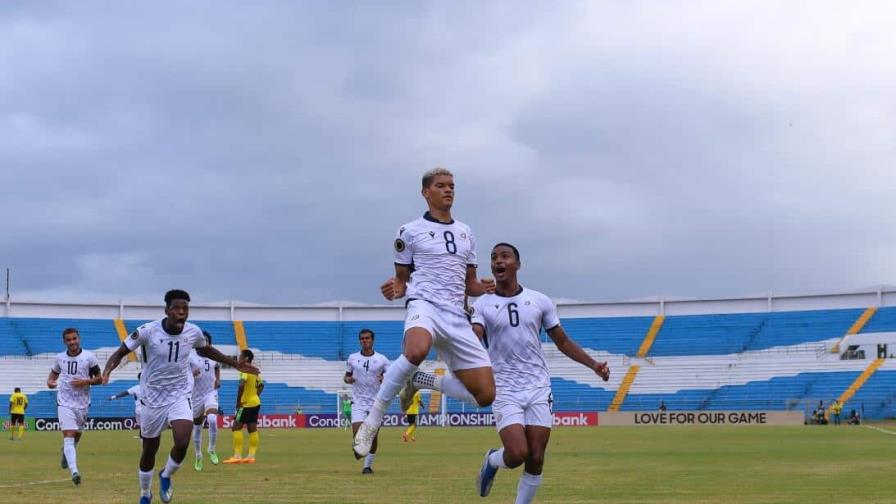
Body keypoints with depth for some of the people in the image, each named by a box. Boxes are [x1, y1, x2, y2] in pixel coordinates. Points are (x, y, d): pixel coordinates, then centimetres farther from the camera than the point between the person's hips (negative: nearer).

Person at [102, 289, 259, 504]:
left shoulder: (193, 332, -8)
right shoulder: (148, 331, -18)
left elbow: (206, 350, 15)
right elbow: (121, 352, -10)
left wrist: (236, 364, 15)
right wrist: (107, 369, -32)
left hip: (181, 395, 1)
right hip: (153, 396, -1)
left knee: (182, 443, -20)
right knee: (149, 450, 10)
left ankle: (166, 476, 12)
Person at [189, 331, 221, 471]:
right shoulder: (190, 356, -10)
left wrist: (218, 379, 7)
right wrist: (192, 374, -31)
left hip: (211, 393, 1)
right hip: (196, 395, -1)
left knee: (212, 420, -24)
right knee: (197, 427, 11)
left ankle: (212, 450, -4)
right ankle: (198, 456, 30)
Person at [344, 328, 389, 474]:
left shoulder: (382, 359, 0)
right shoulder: (352, 358, 4)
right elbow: (346, 376, 14)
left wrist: (385, 379, -19)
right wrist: (348, 379, -9)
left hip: (376, 402, 0)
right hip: (359, 402, 0)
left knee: (373, 437, 1)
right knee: (357, 435, -15)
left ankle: (368, 465, 15)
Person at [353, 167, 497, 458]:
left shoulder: (466, 233, 20)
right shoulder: (411, 231, 7)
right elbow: (402, 279, 13)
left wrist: (482, 288, 1)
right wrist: (395, 290, -11)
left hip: (456, 317, 5)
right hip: (424, 305, -5)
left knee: (485, 396, -4)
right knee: (417, 351, -42)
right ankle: (373, 421, -28)